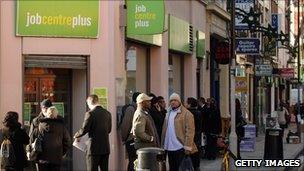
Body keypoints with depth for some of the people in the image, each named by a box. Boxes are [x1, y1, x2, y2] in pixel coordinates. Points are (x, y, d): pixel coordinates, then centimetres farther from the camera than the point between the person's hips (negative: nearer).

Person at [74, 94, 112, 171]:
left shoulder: (90, 114, -13)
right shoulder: (107, 113, 6)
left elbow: (84, 129, -12)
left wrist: (76, 136, 6)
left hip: (94, 148, -6)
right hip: (105, 147, 6)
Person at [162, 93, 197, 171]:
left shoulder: (187, 114, -7)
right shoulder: (168, 113, 15)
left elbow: (190, 131, -12)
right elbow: (164, 130, 14)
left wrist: (187, 146, -18)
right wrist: (163, 144, 8)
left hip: (180, 148, -6)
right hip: (169, 147, 6)